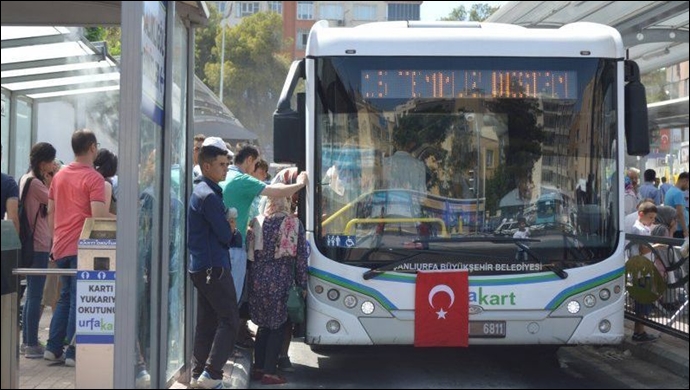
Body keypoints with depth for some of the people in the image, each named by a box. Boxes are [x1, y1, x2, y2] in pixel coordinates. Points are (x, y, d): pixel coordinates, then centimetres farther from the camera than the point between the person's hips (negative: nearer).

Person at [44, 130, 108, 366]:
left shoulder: (59, 176, 12)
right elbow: (99, 216, -19)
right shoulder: (94, 178, -10)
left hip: (61, 247, 7)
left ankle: (53, 348, 16)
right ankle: (73, 353, 0)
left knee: (65, 297, 17)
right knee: (79, 299, -2)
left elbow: (50, 212, 17)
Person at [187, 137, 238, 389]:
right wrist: (231, 228, 6)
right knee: (229, 320, -8)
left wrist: (227, 226, 3)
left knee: (206, 322, 11)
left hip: (201, 267, 10)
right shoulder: (209, 195, -15)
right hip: (214, 267, -10)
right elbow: (225, 235, -13)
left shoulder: (198, 191, 16)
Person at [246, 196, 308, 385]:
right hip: (280, 282, -3)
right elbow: (301, 256, -1)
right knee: (278, 327, 5)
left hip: (258, 280, 4)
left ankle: (258, 368, 20)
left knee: (264, 325, 17)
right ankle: (269, 373, 1)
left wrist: (251, 277, 16)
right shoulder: (294, 224, -1)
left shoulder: (258, 223, 6)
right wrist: (302, 284, 5)